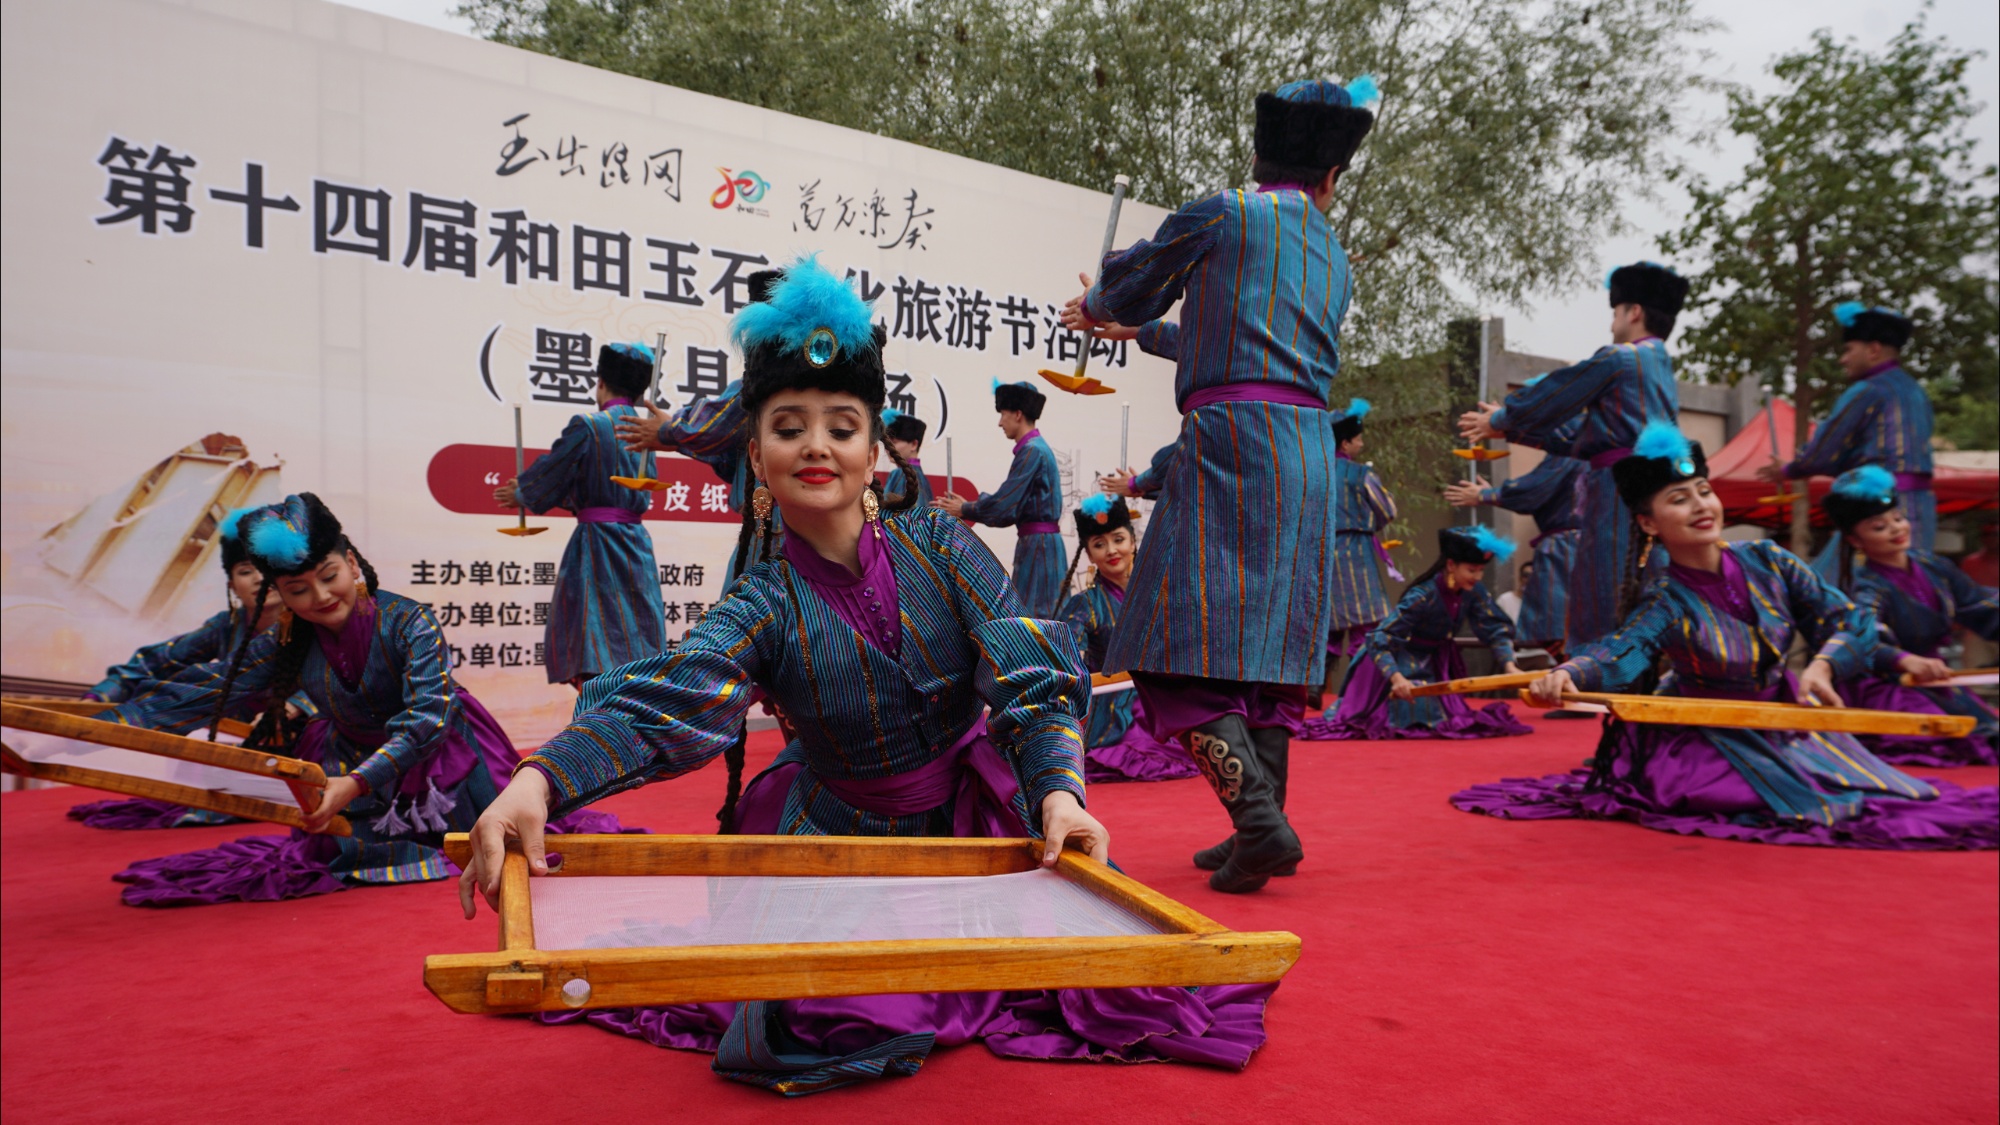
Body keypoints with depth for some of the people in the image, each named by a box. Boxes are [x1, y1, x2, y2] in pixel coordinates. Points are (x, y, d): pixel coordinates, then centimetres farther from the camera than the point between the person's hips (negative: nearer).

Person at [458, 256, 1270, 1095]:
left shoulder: (938, 545, -10)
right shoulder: (765, 607, -13)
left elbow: (1030, 677, -18)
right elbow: (659, 705, -31)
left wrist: (1058, 791, -38)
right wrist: (537, 781, -51)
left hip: (978, 817, 1)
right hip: (843, 838, -1)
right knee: (817, 1023, -17)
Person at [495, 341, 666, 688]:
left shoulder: (587, 426, -9)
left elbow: (550, 475, -3)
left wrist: (520, 494, 21)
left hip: (596, 545, -6)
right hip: (637, 545, 6)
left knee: (593, 660, -5)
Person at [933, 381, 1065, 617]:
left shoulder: (1032, 451, -15)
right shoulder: (1036, 448, 15)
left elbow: (1004, 504, -17)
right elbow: (1012, 505, 16)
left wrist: (964, 510, -2)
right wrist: (967, 507, 11)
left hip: (1037, 544, -10)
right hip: (1039, 542, 10)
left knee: (1033, 614, -6)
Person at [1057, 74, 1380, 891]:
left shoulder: (1220, 215, 3)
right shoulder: (1336, 261, 23)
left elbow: (1129, 284, 17)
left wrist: (1098, 309, 41)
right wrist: (1139, 332, 45)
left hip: (1230, 442, -7)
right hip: (1310, 453, 7)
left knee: (1185, 651, -8)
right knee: (1270, 646, 10)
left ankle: (1261, 822, -19)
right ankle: (1260, 833, 14)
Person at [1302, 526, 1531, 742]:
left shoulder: (1474, 591, -15)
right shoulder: (1422, 596, -32)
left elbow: (1495, 629, -6)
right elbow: (1379, 640, -35)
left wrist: (1509, 665, -21)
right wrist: (1397, 678, -47)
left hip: (1437, 662, 6)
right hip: (1403, 661, -6)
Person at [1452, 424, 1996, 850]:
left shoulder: (1766, 561, -9)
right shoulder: (1665, 603, -21)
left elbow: (1851, 619, -6)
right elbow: (1620, 652, -41)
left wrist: (1822, 665, -28)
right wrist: (1570, 672, -64)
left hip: (1782, 716, 5)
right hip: (1710, 737, -5)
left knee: (1868, 793, 1)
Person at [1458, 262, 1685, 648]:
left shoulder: (1619, 358, -5)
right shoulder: (1661, 368, 24)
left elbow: (1551, 395, 1)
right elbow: (1581, 435, 26)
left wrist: (1499, 419, 19)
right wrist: (1509, 429, 28)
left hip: (1620, 494, -9)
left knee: (1604, 611, -8)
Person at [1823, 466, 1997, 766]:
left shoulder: (1931, 567, 1)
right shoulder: (1869, 588, -22)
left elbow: (1981, 605, 12)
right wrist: (1906, 660, -61)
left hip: (1934, 683, 7)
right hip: (1888, 693, -7)